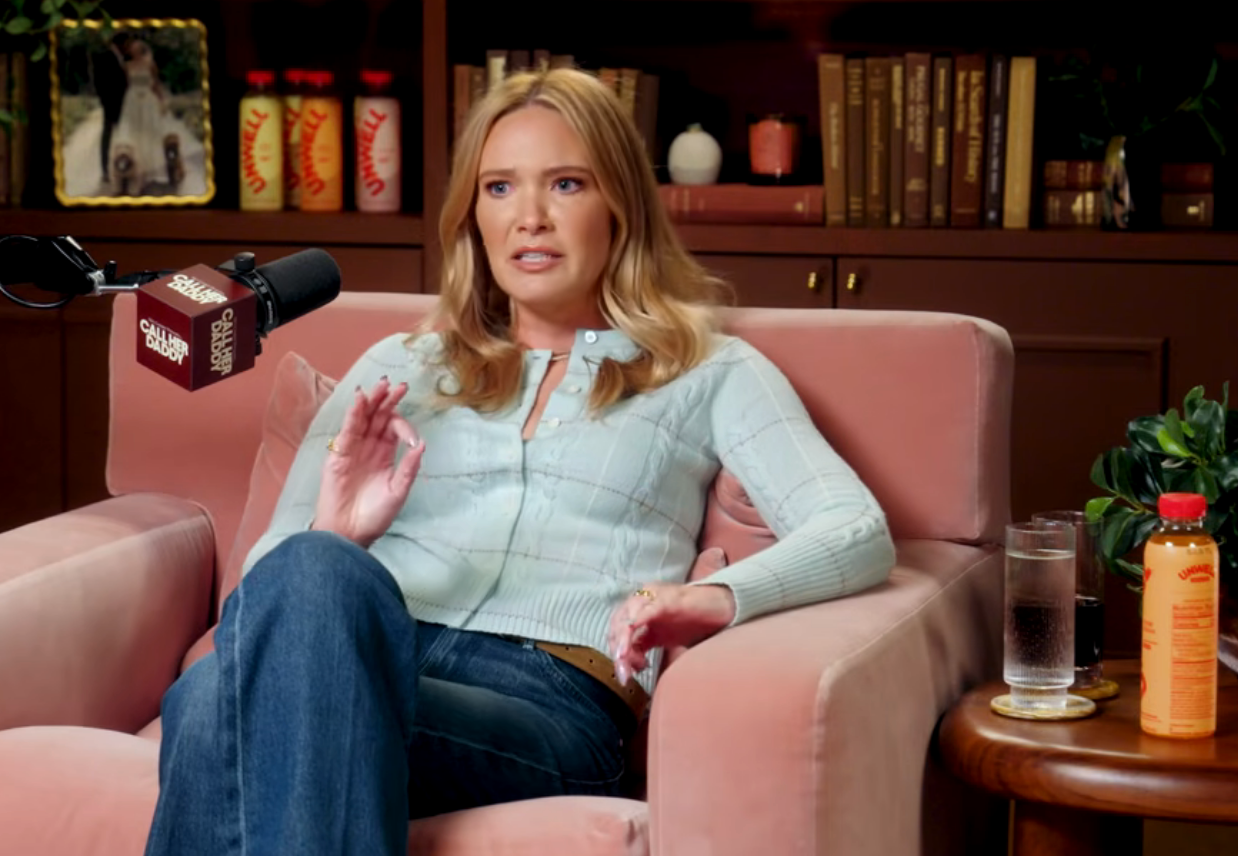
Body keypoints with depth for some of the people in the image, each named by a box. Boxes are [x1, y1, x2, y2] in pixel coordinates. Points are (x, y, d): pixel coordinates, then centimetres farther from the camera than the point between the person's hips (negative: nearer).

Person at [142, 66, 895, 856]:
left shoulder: (707, 375, 20)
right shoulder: (398, 367, 29)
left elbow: (860, 537, 4)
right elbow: (274, 567, 22)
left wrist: (718, 597, -18)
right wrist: (330, 545, -4)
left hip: (550, 699, -3)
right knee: (281, 610, -39)